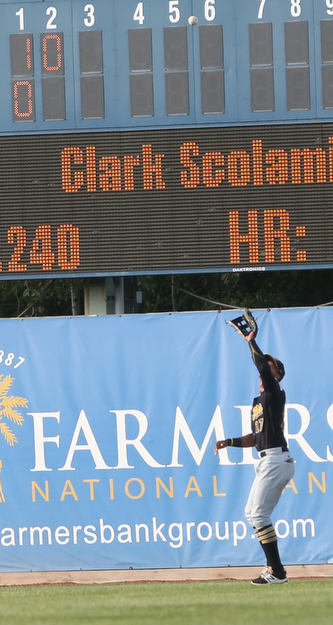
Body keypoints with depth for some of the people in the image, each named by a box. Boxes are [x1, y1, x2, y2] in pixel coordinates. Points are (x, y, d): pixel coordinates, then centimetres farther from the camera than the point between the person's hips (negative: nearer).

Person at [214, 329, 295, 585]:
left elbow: (262, 363, -23)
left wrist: (251, 341, -12)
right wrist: (229, 442, 14)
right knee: (253, 513, 15)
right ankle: (273, 566, 18)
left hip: (276, 459, -10)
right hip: (266, 462, 10)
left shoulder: (276, 394, -7)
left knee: (259, 514, -13)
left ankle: (277, 572, -14)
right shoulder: (259, 401, 19)